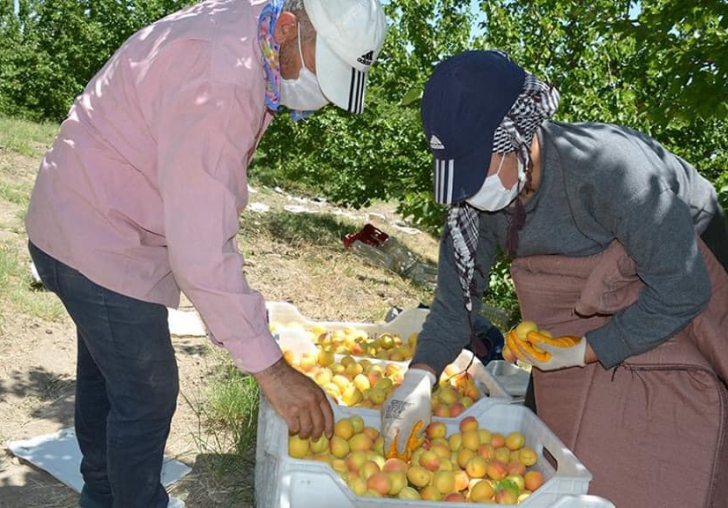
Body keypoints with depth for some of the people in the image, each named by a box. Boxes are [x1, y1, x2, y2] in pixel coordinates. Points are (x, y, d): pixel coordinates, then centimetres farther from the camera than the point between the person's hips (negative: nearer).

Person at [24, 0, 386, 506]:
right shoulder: (218, 83, -33)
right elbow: (202, 250, -36)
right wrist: (270, 368, -32)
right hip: (100, 244, -10)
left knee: (104, 374, 25)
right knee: (147, 397, 2)